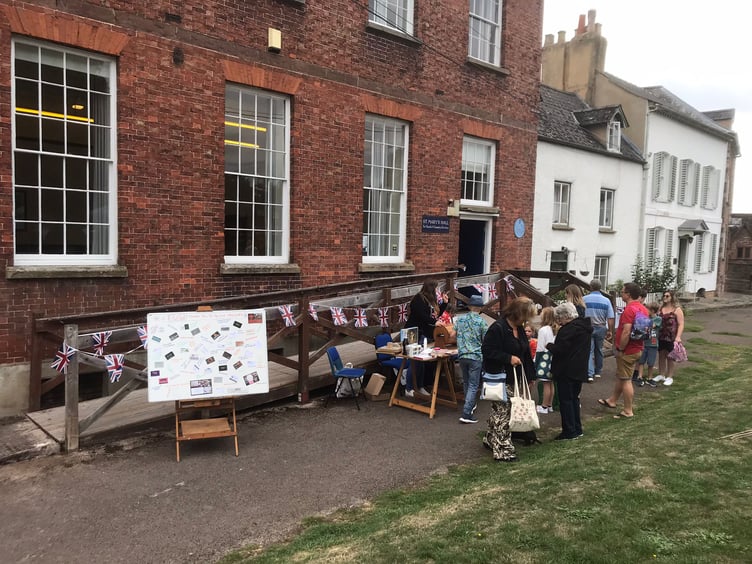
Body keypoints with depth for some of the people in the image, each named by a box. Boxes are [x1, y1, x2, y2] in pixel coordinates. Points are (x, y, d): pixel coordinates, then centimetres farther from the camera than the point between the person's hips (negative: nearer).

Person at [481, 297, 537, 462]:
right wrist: (509, 358, -24)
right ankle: (502, 450, 0)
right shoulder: (498, 328, -19)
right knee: (503, 411, -6)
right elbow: (487, 350, -21)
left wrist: (529, 375, 12)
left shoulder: (519, 328, 9)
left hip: (513, 378, 9)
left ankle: (491, 440, 33)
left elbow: (525, 352, 17)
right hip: (499, 377, -9)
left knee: (498, 411, 19)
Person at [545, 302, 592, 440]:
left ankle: (569, 431, 5)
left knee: (565, 400, 1)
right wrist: (554, 346, 14)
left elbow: (559, 349, -24)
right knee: (574, 398, 18)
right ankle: (577, 429, 25)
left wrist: (549, 345, -6)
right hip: (580, 370, 9)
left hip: (566, 371, -9)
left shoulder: (569, 329, -21)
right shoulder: (585, 326, 10)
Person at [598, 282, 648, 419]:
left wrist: (620, 349, -19)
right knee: (620, 376, 22)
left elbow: (626, 332, -29)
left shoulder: (629, 310, -23)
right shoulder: (643, 309, 8)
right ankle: (612, 400, 37)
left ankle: (628, 411, 10)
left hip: (627, 351, -10)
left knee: (626, 380, 1)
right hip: (637, 348, 10)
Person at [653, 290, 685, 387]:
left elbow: (681, 324, -12)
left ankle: (669, 377, 15)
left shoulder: (677, 309, -8)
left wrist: (678, 337, -21)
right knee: (661, 356, 12)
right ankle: (661, 375, 24)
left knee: (670, 357, 5)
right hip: (661, 337, 6)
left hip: (671, 338, -5)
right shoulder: (661, 308, 10)